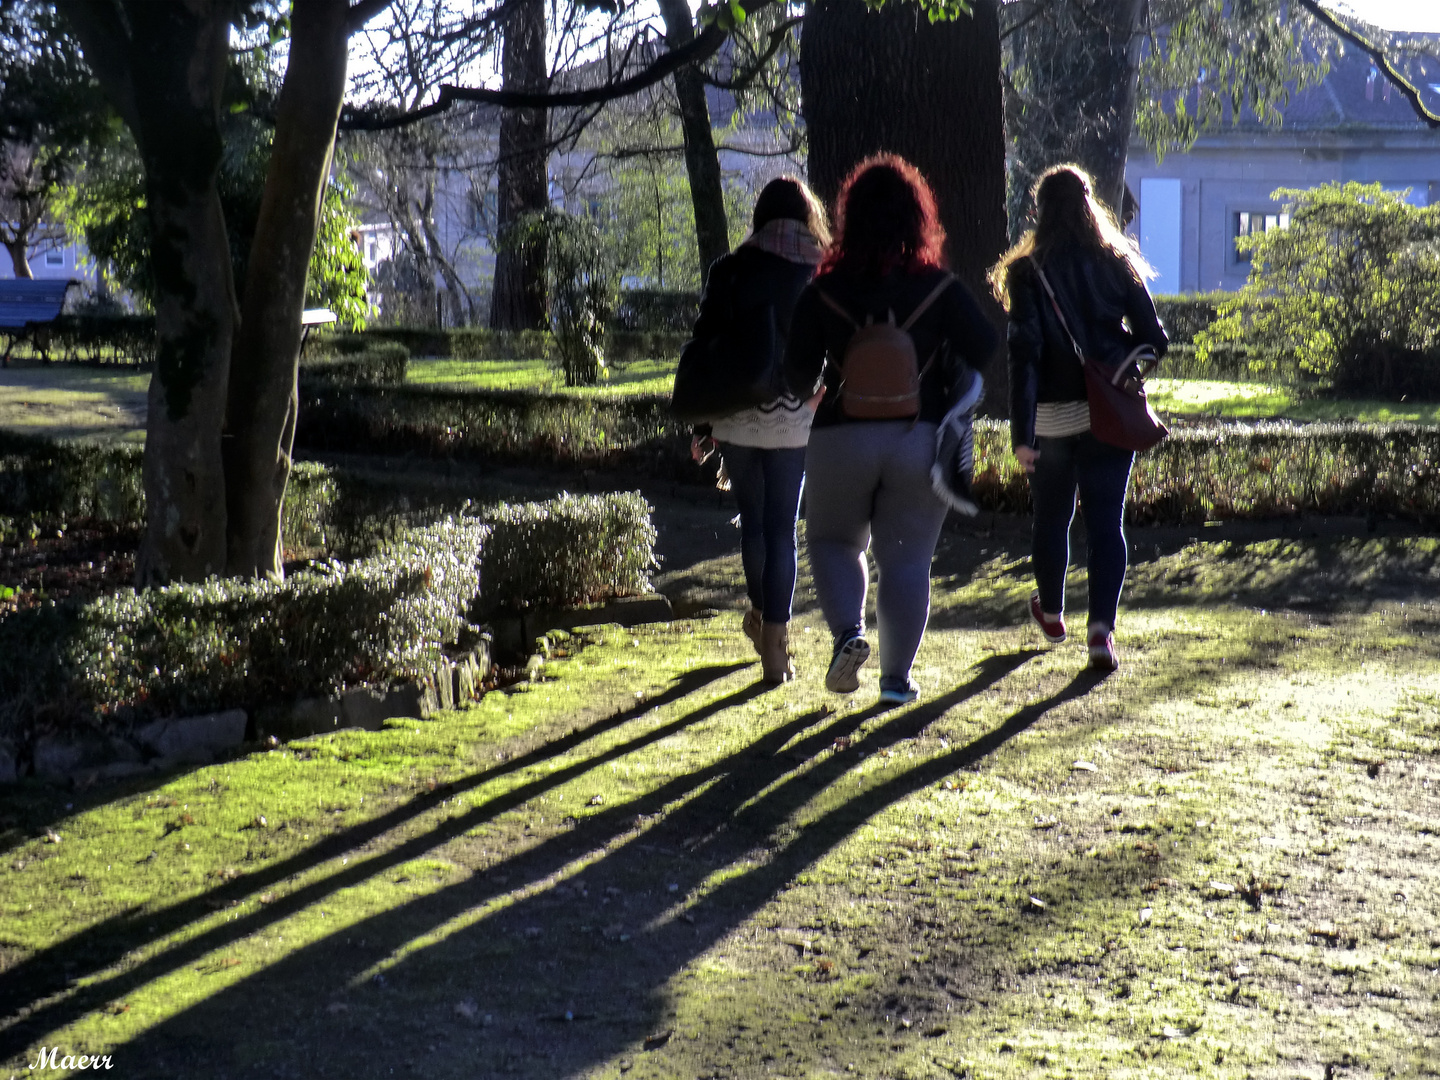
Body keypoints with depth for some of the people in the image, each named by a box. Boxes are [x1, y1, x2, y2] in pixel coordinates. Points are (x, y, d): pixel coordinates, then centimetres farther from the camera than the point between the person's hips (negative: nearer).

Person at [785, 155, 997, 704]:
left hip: (841, 438, 0)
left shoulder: (824, 290, -5)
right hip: (920, 439, 1)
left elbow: (797, 374, -4)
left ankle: (847, 632, -5)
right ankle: (897, 678, 10)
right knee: (906, 559, 9)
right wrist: (949, 401, 11)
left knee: (833, 539, 19)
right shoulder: (940, 288, -4)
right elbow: (987, 352, -7)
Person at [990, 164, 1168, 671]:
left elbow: (1025, 353, -15)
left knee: (1052, 516, 18)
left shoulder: (1028, 272, -7)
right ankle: (1101, 627, -14)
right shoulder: (1117, 264, 0)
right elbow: (1154, 340, 0)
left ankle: (1051, 614, 38)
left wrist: (1022, 433, -16)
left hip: (1053, 415, -1)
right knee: (1107, 520, 2)